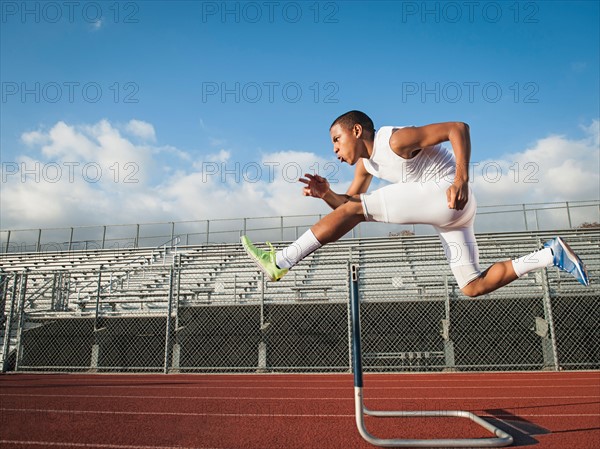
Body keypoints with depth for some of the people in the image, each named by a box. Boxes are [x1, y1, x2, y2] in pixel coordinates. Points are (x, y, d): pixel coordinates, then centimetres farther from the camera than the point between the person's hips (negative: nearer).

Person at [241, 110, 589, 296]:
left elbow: (458, 128, -16)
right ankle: (551, 254, 11)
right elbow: (347, 202, 18)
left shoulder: (395, 140, -12)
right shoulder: (365, 163, 16)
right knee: (473, 288, 9)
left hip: (446, 196, -10)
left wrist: (462, 180, -27)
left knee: (355, 208, -15)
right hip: (452, 216, 10)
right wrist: (325, 194, -4)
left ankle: (280, 262, -16)